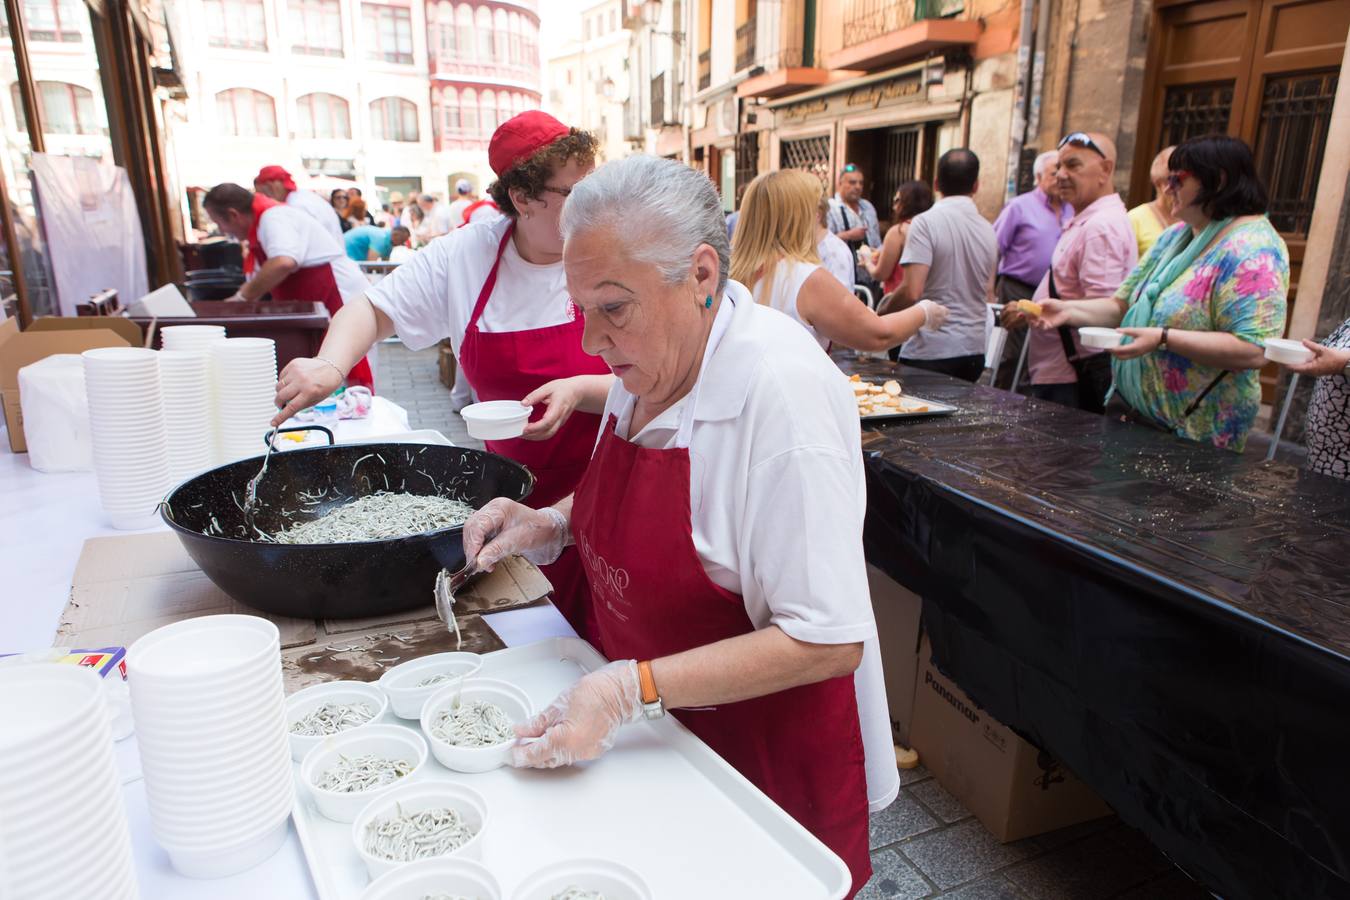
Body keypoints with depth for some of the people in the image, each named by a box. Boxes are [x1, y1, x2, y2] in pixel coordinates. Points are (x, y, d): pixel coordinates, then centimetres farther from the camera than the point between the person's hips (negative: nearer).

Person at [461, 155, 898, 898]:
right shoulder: (647, 362, -4)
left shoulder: (781, 389, -28)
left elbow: (829, 642, -28)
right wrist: (551, 525, -5)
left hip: (768, 756, -6)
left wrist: (633, 688, -32)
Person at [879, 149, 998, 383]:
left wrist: (881, 313, -2)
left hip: (930, 353, -6)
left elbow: (911, 291, -19)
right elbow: (988, 295, 18)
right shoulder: (988, 230, 8)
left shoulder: (926, 223, -11)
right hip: (974, 351, 6)